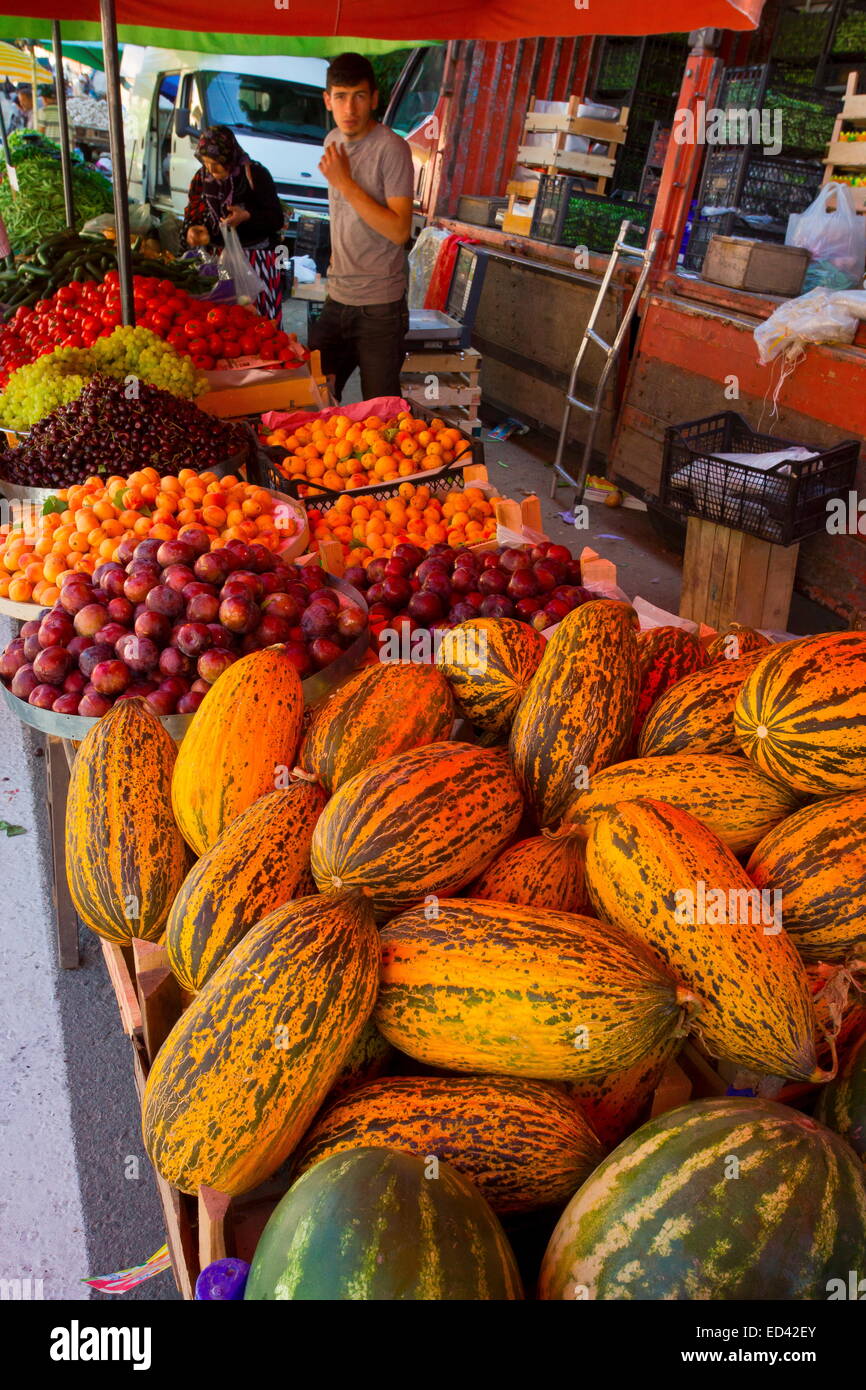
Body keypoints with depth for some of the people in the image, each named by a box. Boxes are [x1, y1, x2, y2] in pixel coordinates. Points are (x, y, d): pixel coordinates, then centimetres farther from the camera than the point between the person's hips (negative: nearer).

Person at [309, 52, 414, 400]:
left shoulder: (391, 149, -12)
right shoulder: (333, 142, 10)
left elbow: (399, 230, -21)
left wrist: (346, 183, -20)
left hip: (380, 305, -7)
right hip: (337, 298, 7)